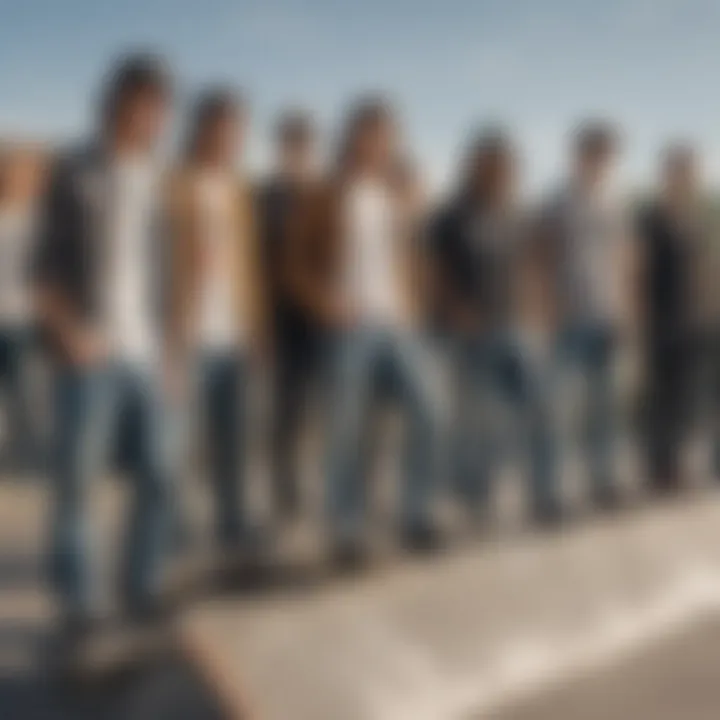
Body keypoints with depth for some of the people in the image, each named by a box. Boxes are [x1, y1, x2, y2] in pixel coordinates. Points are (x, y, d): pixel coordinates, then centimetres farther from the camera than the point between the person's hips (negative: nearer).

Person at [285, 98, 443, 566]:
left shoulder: (397, 197, 15)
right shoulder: (332, 198, 2)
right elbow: (297, 263, 2)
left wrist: (412, 302, 9)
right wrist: (326, 304, -10)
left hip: (399, 324, 4)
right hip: (353, 326, -4)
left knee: (428, 411, -10)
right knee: (348, 431, -4)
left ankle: (418, 514, 3)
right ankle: (347, 532, 6)